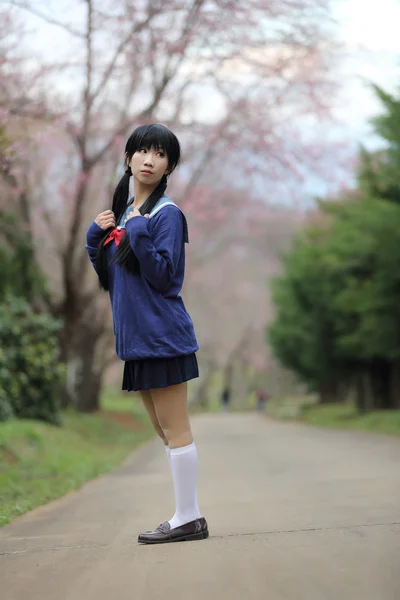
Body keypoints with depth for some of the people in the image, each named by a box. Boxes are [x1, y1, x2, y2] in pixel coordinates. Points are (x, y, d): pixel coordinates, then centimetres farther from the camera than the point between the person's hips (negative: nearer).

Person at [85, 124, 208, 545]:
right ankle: (187, 516, 20)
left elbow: (164, 276, -16)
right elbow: (108, 277, 16)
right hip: (136, 336, 9)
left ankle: (188, 518, 3)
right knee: (165, 432, 12)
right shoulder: (121, 212, 15)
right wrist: (96, 236, 2)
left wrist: (138, 233, -22)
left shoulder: (166, 213, -8)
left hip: (162, 335, -9)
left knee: (175, 431, -4)